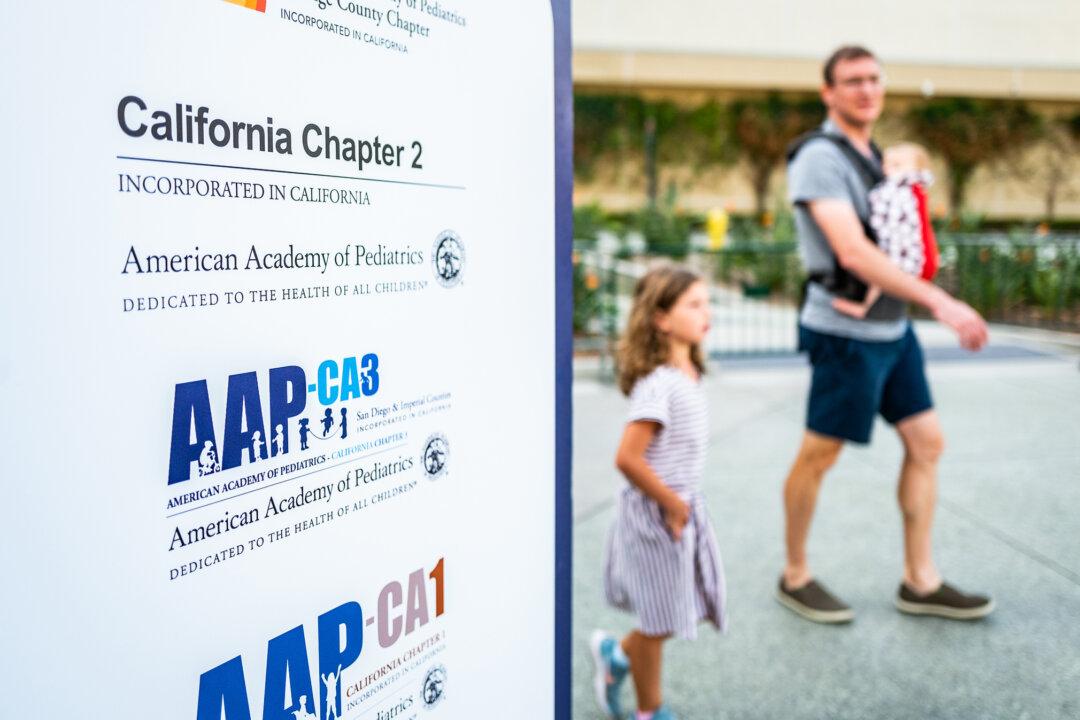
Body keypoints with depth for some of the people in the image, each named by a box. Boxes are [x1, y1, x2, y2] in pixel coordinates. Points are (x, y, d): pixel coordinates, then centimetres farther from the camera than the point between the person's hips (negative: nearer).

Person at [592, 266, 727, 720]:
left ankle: (617, 654, 38)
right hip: (657, 515, -8)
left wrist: (683, 505, 8)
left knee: (696, 607, 19)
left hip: (684, 509, 9)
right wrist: (672, 505, -17)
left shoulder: (689, 375, 4)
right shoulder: (657, 384, -24)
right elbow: (627, 459, -28)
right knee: (660, 622, 9)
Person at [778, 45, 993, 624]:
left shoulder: (872, 157, 14)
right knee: (818, 456, 2)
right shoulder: (821, 158, -14)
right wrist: (939, 301, -28)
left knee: (926, 442, 10)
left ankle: (920, 582, 21)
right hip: (848, 334, -9)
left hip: (892, 328, 9)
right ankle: (795, 577, 20)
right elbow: (852, 253, -26)